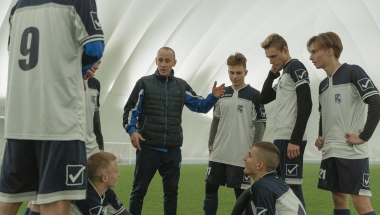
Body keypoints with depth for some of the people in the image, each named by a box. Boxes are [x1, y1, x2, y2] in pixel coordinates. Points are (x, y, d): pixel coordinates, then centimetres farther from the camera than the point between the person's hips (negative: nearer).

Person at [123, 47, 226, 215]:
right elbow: (130, 110, 0)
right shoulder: (145, 83, 2)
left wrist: (213, 97, -10)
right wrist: (132, 131, -16)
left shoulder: (181, 86, 10)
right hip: (148, 147, -3)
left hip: (173, 149, 3)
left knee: (171, 191, 11)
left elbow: (200, 106, 10)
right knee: (139, 190, 4)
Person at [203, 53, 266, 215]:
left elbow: (260, 125, -6)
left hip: (241, 155, -5)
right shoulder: (222, 94, 10)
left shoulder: (254, 95, -5)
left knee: (241, 192, 1)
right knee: (210, 188, 8)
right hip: (218, 153, 5)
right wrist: (211, 144, 10)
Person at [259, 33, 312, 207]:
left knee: (293, 186, -8)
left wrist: (295, 140, -21)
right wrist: (272, 74, 14)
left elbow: (305, 105, -17)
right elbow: (263, 99, 26)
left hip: (291, 140, -10)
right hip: (280, 139, 10)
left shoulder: (296, 67, -7)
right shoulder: (284, 73, 21)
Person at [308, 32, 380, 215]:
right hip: (330, 153, 8)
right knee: (339, 200, 10)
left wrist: (364, 136, -17)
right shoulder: (323, 85, 16)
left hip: (352, 152, -8)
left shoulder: (352, 72, -7)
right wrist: (321, 137, 9)